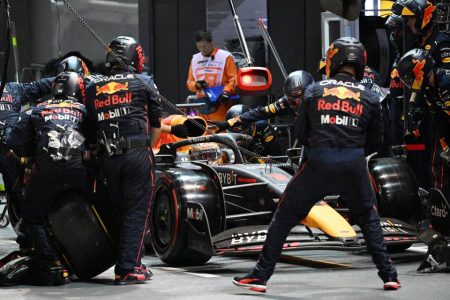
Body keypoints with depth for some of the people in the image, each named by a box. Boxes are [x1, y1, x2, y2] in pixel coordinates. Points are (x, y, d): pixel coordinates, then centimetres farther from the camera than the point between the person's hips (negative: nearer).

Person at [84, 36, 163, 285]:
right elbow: (157, 125, 8)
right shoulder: (143, 83, 5)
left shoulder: (93, 89, 14)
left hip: (108, 158, 4)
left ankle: (125, 262, 17)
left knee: (119, 210, 15)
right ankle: (128, 268, -6)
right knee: (136, 212, -1)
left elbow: (91, 129, 12)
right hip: (138, 154, -4)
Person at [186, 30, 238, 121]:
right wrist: (197, 85, -2)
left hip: (219, 106, -5)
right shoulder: (195, 59, 17)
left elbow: (234, 79, -1)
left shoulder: (225, 57, 2)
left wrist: (227, 91, -19)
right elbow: (190, 83, 21)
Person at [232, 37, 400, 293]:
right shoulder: (369, 98, 6)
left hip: (318, 166, -1)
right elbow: (375, 142, 14)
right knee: (369, 219, 23)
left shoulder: (314, 91, 6)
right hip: (355, 167, 1)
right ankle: (389, 275, 18)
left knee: (285, 217, 11)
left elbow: (303, 136, 12)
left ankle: (261, 275, 8)